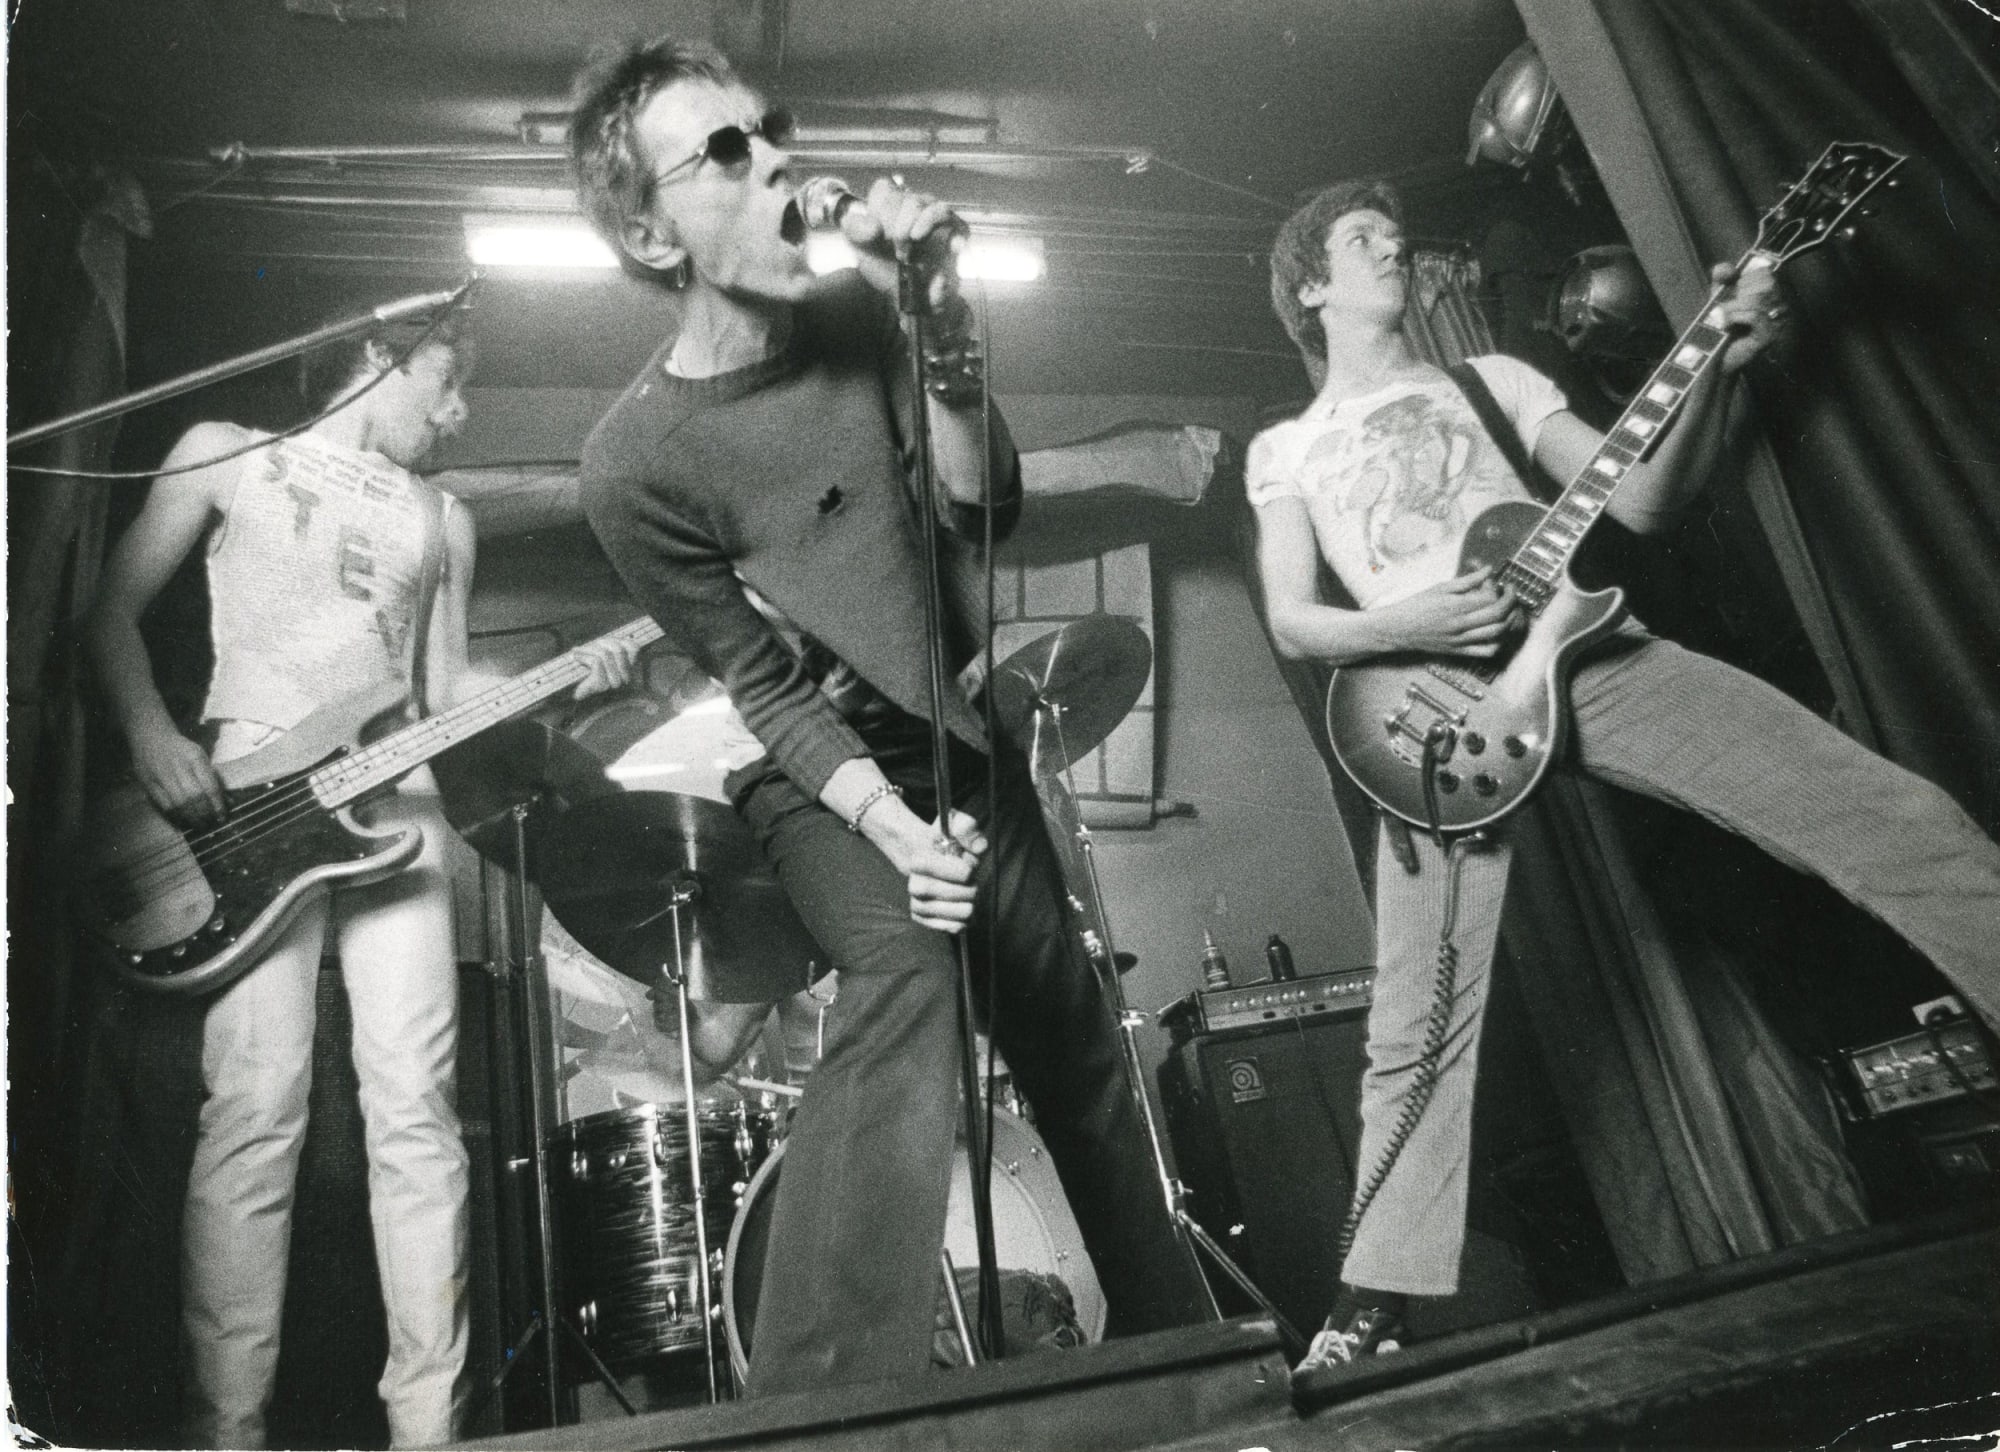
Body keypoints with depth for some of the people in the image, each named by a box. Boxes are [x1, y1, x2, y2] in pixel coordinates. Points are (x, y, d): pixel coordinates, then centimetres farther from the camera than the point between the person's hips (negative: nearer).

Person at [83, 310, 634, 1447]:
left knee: (418, 1115, -5)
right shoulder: (227, 455, 15)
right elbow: (116, 606, 9)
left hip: (395, 807, 3)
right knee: (257, 1113, -11)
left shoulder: (444, 520, 23)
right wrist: (153, 737, -9)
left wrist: (568, 682, 1)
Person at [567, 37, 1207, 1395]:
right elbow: (767, 687, -16)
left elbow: (985, 509, -13)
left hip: (961, 727, 5)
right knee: (907, 981, -33)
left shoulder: (855, 316, -8)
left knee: (1072, 1029, 11)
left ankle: (1168, 1327, 33)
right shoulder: (635, 463, -21)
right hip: (820, 766, -5)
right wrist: (894, 828, -28)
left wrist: (939, 324, -26)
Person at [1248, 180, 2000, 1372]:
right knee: (1417, 1035, -7)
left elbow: (1642, 501, 13)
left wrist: (1720, 367, -2)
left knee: (1902, 818, -9)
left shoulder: (1492, 379, 23)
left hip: (1592, 654, 2)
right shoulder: (1286, 450, 18)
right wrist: (1404, 626, -12)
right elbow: (1293, 624, 7)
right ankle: (1374, 1308, 6)